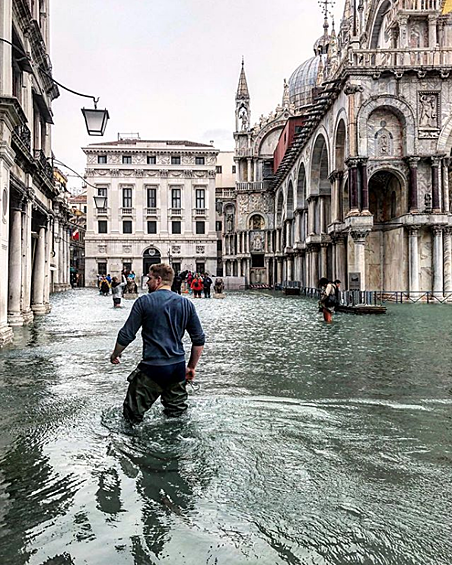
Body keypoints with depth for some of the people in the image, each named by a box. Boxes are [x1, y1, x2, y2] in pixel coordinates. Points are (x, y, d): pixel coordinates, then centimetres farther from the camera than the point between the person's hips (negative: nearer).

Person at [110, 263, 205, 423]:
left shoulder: (144, 301, -7)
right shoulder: (186, 304, 5)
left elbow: (126, 335, -4)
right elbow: (199, 340, 7)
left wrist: (115, 355, 14)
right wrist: (191, 367, 17)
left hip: (153, 367, -4)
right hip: (178, 367, 5)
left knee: (132, 417, 7)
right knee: (177, 416, 19)